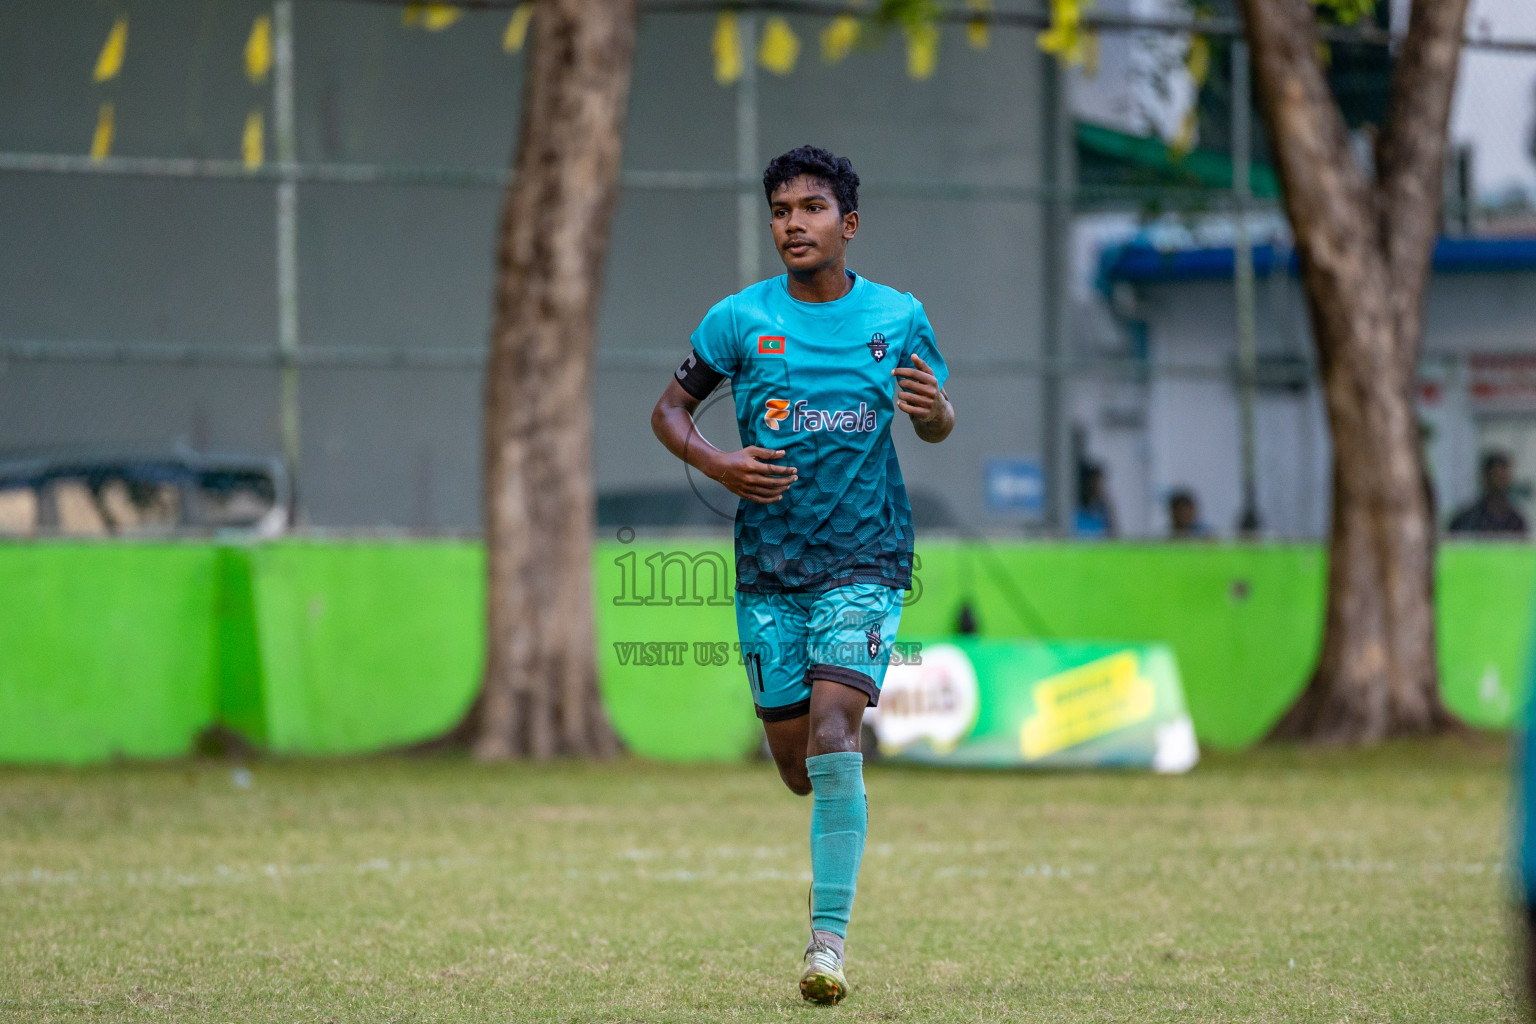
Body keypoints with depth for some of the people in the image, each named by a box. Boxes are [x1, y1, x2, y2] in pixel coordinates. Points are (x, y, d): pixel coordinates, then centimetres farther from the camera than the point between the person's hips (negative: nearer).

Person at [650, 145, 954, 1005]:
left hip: (864, 557, -2)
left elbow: (937, 426, 14)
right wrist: (718, 465, -9)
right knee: (796, 763, 4)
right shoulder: (740, 320, 0)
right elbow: (670, 409, 10)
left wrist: (934, 409, -11)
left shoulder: (898, 318, 1)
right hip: (768, 568, 2)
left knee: (833, 732, -19)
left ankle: (830, 939, -17)